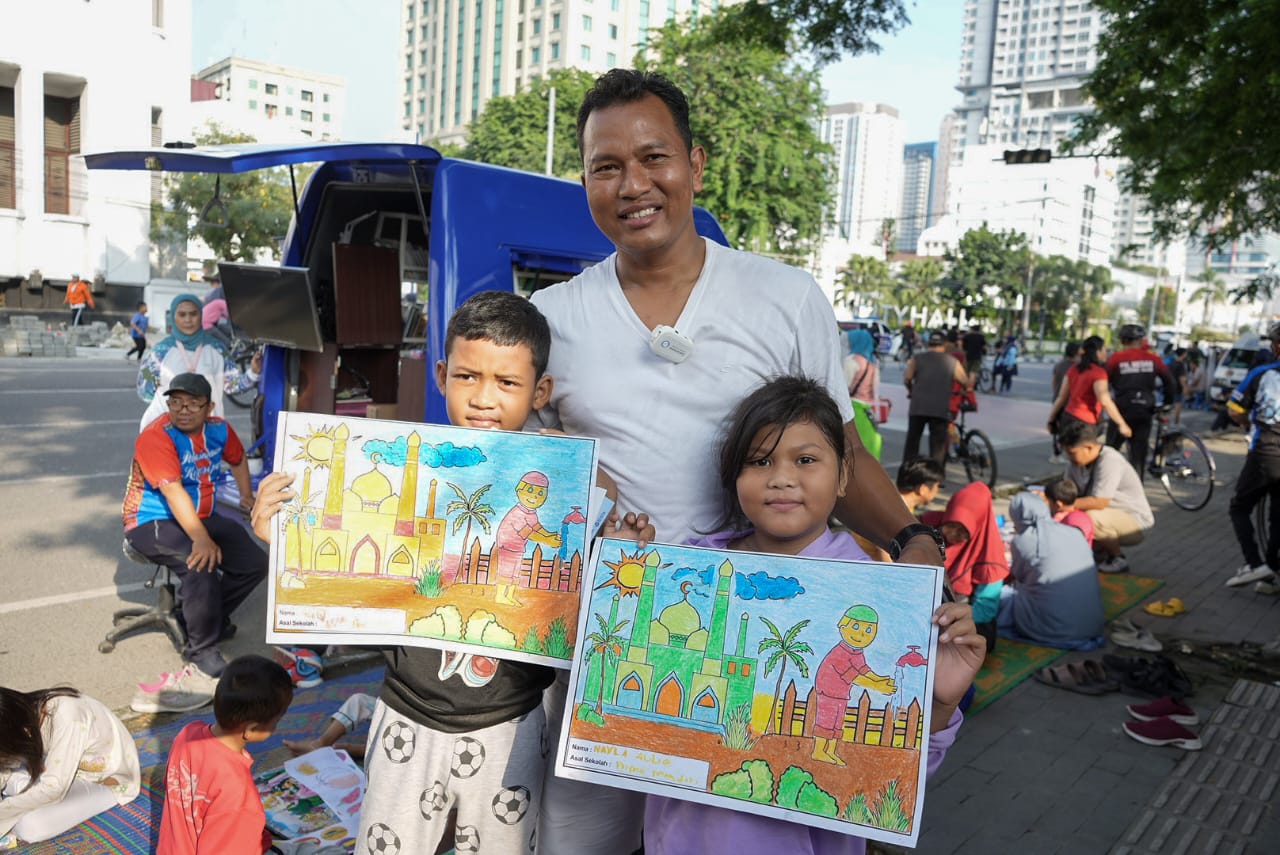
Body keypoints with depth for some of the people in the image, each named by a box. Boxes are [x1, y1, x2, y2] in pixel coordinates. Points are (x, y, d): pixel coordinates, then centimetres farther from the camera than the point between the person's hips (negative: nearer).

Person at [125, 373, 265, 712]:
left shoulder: (218, 430, -1)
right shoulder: (156, 436, -22)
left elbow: (237, 458, 23)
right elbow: (173, 491, -33)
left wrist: (247, 494, 30)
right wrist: (201, 539, -42)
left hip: (202, 516, 7)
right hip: (152, 522, -7)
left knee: (255, 564, -7)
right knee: (203, 566, -32)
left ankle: (204, 617, 9)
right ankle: (206, 662, -24)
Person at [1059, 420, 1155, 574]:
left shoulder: (1109, 461, -28)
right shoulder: (1075, 461, -5)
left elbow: (1099, 503, -34)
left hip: (1134, 521, -8)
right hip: (1109, 515, 8)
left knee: (1091, 518, -35)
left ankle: (1118, 559, -7)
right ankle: (1100, 551, 12)